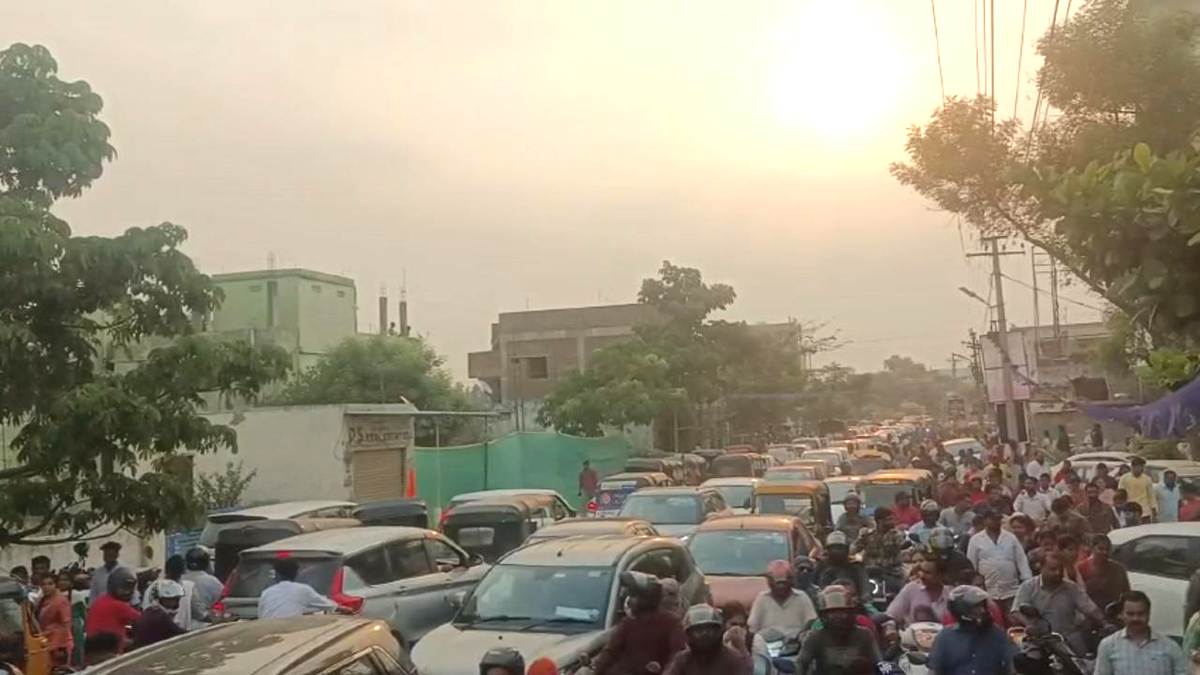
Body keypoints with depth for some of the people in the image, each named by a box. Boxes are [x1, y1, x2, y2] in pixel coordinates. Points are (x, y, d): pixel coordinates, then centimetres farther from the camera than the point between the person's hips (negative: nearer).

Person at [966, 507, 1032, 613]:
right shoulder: (976, 540, 2)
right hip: (988, 592, -1)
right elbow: (971, 565, 4)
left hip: (1011, 591, 1)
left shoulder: (1011, 538, 8)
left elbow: (1021, 560, 6)